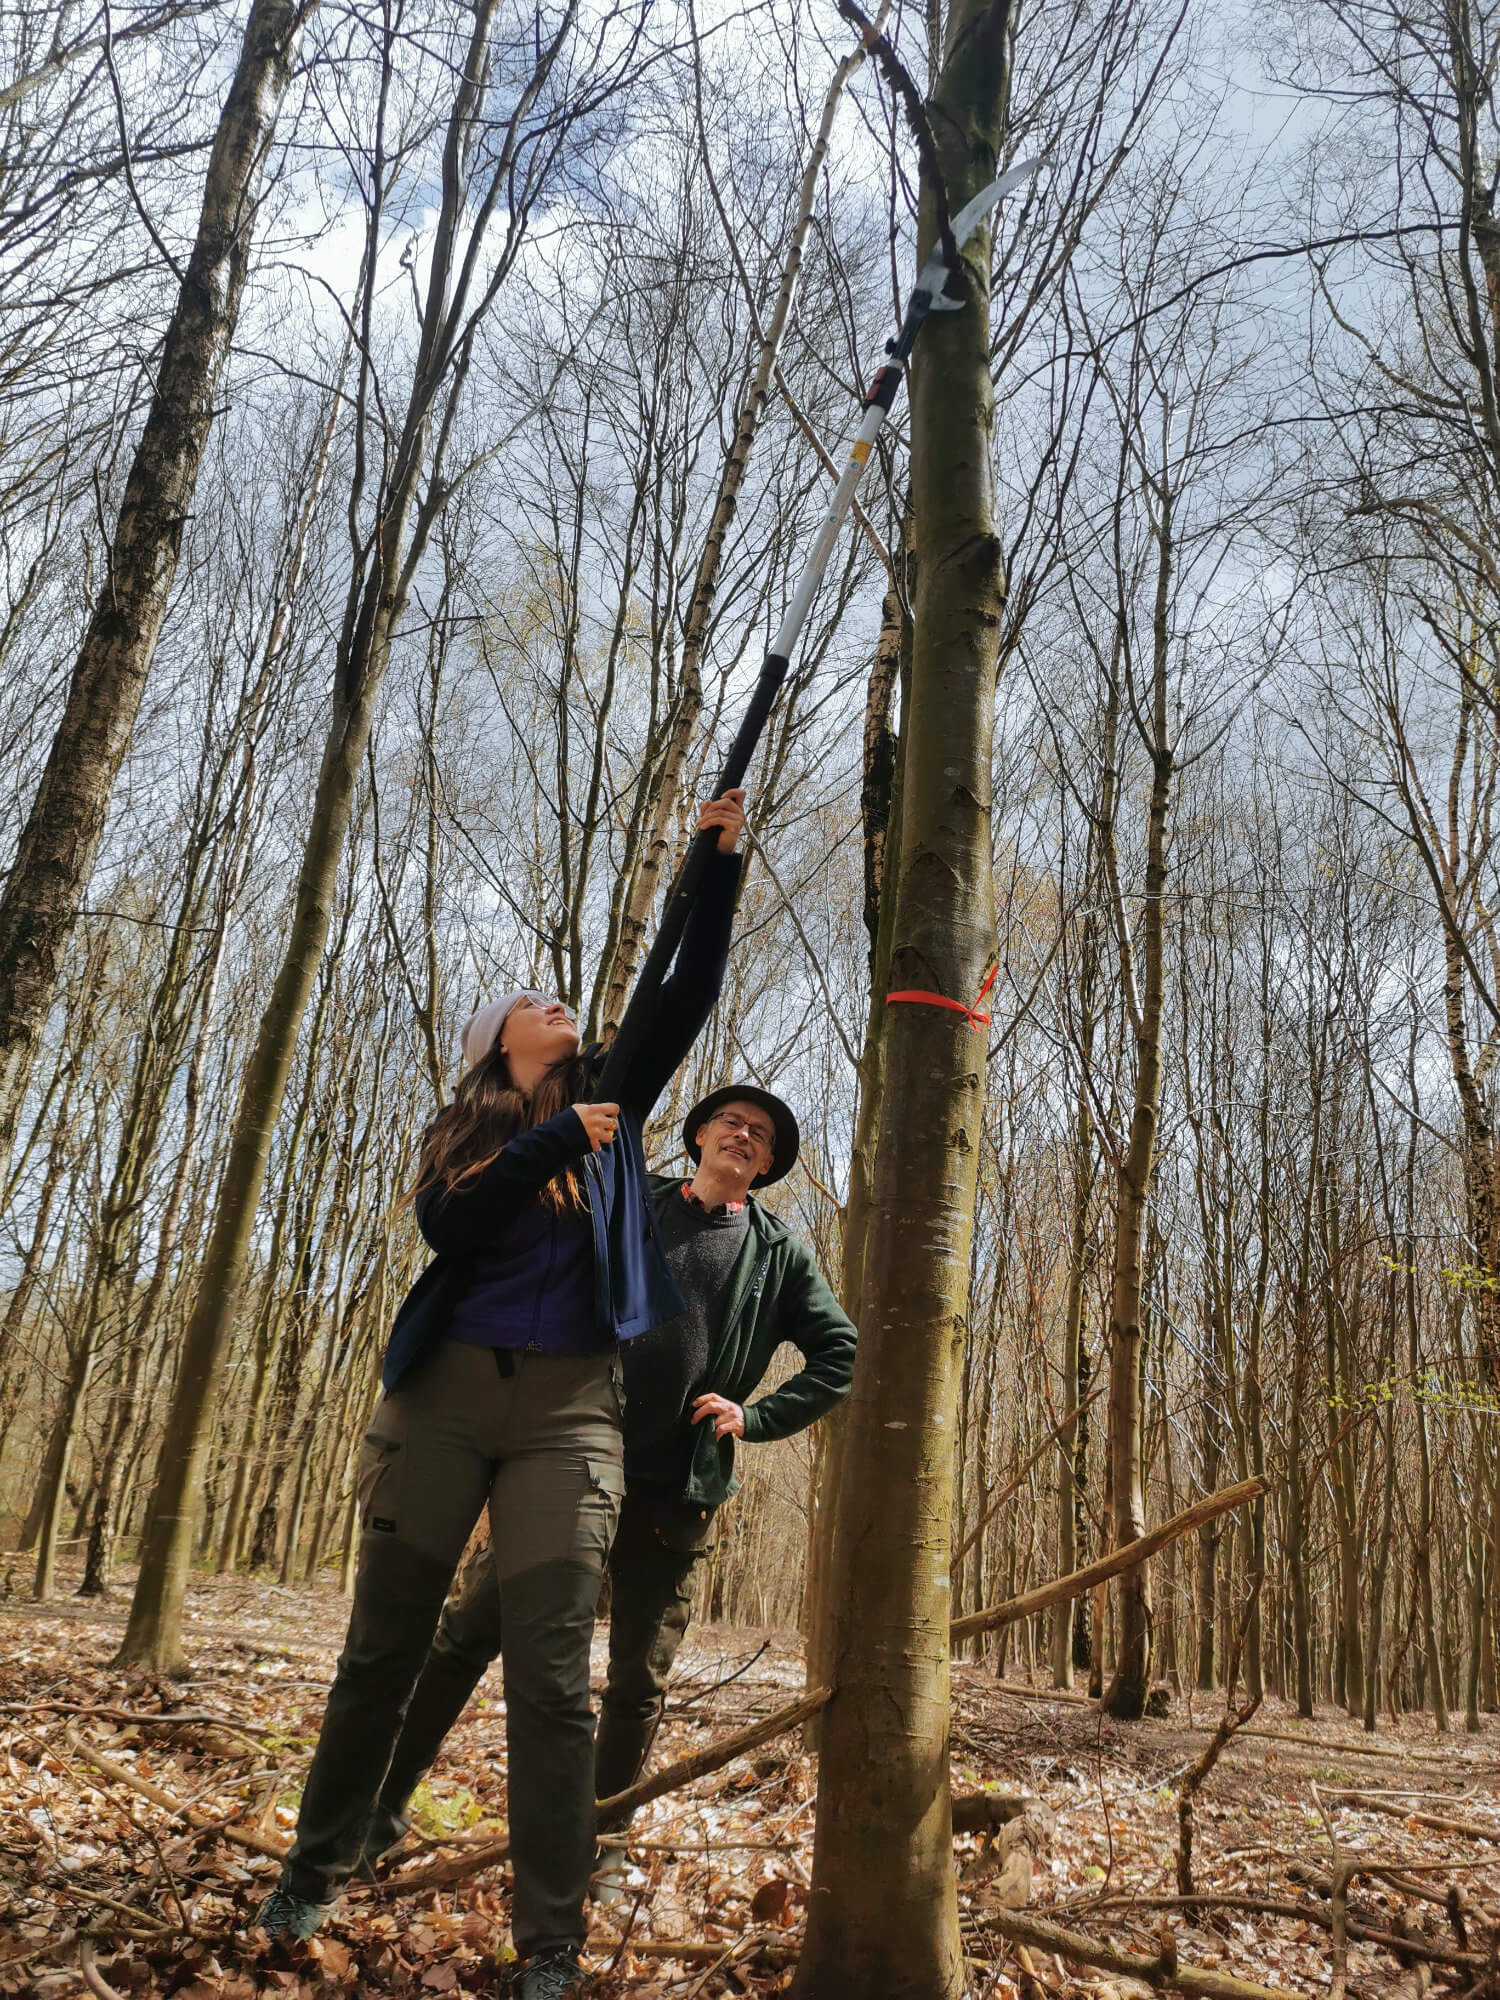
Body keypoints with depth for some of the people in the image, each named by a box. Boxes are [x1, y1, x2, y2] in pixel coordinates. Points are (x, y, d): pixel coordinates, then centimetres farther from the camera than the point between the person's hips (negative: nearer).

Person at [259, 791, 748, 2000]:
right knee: (385, 1647, 10)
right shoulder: (462, 1133, 10)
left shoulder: (610, 1106, 13)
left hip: (569, 1407, 0)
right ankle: (317, 1868, 29)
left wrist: (721, 862, 2)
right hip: (444, 1393, 1)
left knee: (551, 1677, -5)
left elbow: (690, 996, 7)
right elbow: (444, 1224, -10)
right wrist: (558, 1140, -12)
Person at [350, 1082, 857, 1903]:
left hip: (675, 1494, 0)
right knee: (467, 1633, 1)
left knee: (637, 1681, 9)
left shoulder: (780, 1256, 7)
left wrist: (756, 1417, -2)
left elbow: (840, 1356, 10)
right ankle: (384, 1809, 15)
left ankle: (605, 1845, 27)